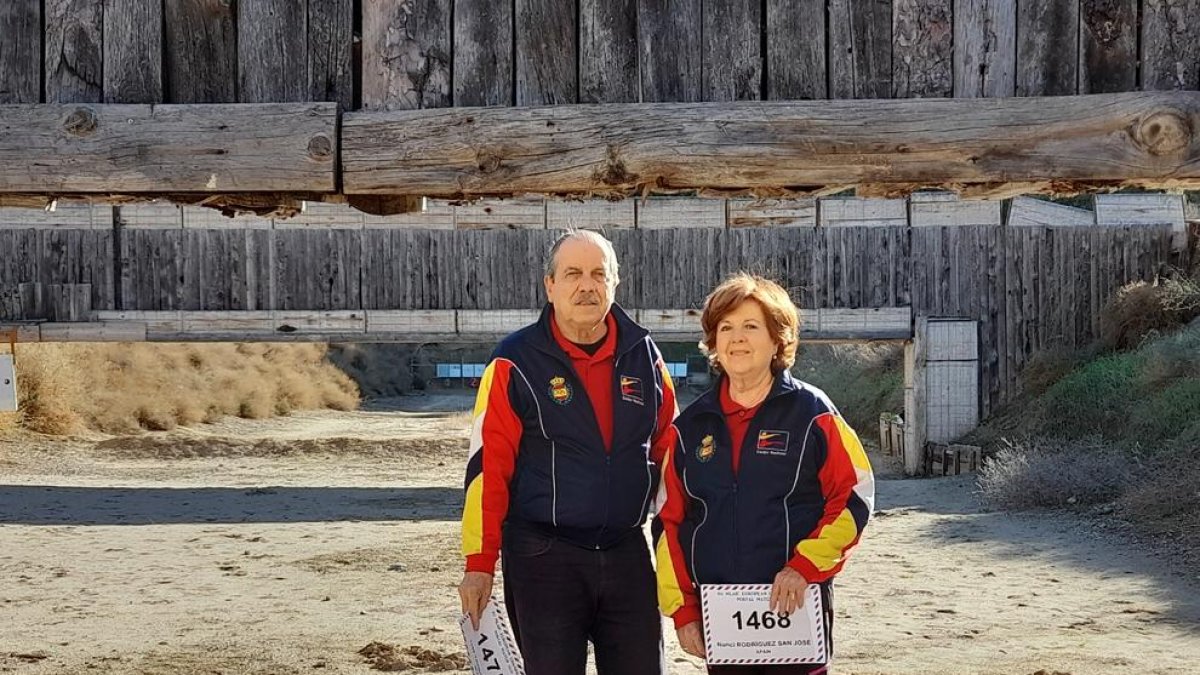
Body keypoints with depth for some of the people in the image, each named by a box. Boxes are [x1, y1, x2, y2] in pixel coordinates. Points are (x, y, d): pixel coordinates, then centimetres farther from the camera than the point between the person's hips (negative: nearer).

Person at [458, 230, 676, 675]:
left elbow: (666, 449, 16)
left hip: (627, 554, 4)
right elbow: (489, 467, -8)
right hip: (543, 557, -4)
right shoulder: (516, 363, -5)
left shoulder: (643, 355, 7)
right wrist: (479, 564, -11)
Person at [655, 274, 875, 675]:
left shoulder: (811, 412, -2)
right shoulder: (692, 425, 8)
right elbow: (670, 521, 11)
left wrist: (804, 566, -15)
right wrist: (682, 610, 5)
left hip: (797, 604, -3)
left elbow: (854, 499, -5)